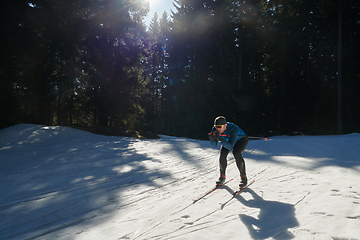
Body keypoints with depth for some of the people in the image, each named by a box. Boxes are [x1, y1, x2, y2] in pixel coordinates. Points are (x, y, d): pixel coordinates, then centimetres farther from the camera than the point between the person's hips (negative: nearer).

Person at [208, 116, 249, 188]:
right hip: (228, 140, 5)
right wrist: (212, 139, -44)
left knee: (236, 153, -29)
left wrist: (220, 139, -57)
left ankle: (244, 178, -13)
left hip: (241, 140, -4)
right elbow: (214, 145, -24)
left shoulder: (233, 129, -41)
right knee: (222, 154, -17)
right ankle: (222, 177, 2)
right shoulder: (215, 129, -27)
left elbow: (230, 147, -44)